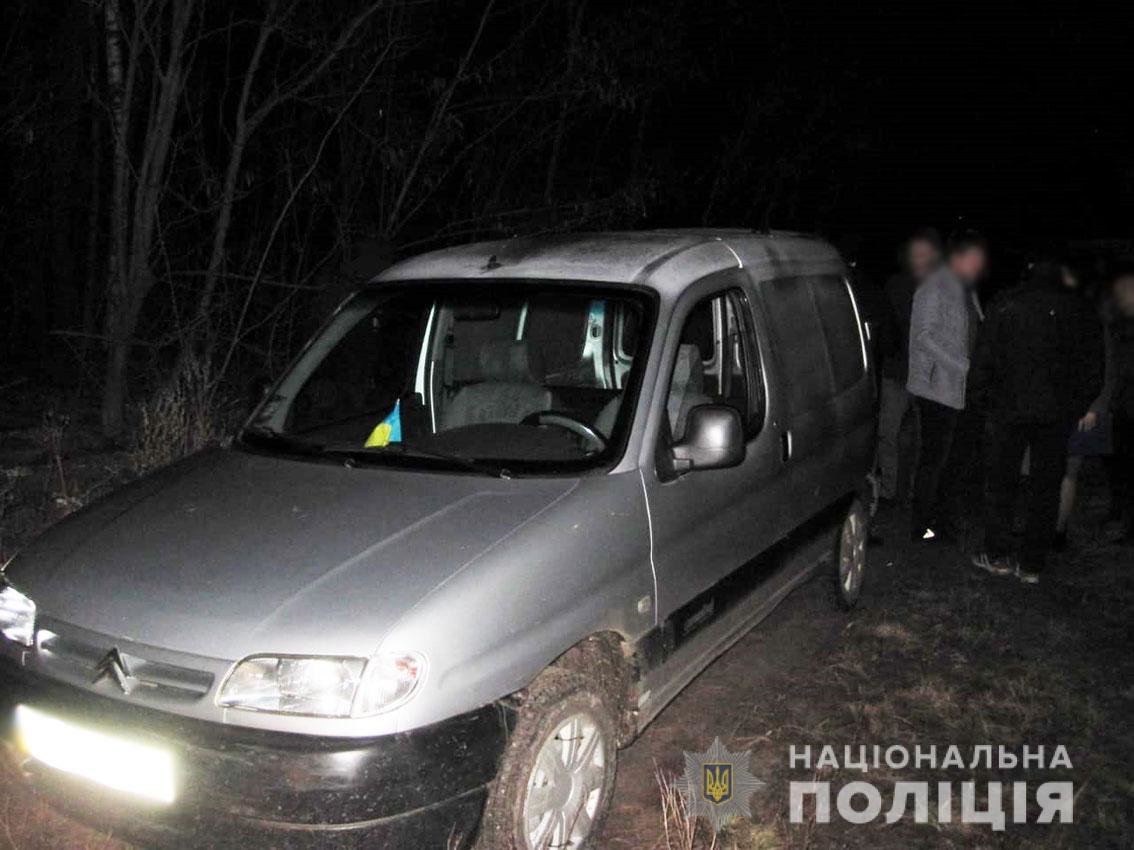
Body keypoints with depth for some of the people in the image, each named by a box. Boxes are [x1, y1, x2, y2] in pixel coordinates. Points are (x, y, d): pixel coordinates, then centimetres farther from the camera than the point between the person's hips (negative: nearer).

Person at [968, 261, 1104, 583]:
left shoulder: (1005, 307, 1)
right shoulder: (1079, 311, 3)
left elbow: (984, 360, 1)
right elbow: (1092, 363, 4)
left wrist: (982, 398, 9)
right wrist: (1086, 404, 12)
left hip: (1008, 410, -1)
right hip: (1057, 414, 1)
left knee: (1000, 483, 11)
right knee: (1046, 488, 7)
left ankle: (998, 556, 13)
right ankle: (1031, 564, 10)